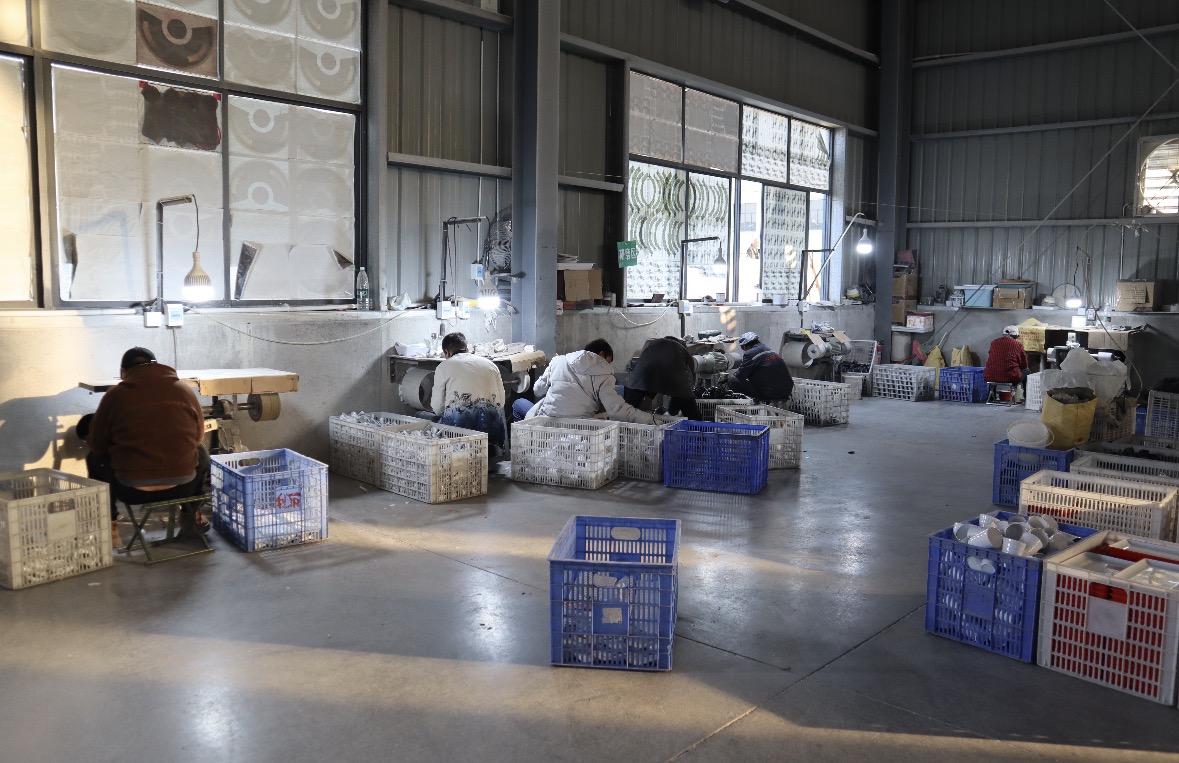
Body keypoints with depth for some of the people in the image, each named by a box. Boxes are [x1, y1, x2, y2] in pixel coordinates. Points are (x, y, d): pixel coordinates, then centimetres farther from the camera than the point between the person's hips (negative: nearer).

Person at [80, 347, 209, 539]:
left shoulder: (115, 395, -2)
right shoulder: (185, 391, 4)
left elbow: (98, 446, 6)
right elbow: (198, 437, 13)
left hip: (132, 490, -2)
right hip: (183, 485, 2)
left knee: (95, 458, 27)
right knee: (200, 452, 33)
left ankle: (109, 527, 25)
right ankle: (192, 517, 32)